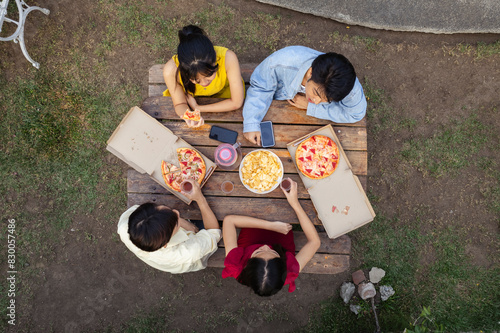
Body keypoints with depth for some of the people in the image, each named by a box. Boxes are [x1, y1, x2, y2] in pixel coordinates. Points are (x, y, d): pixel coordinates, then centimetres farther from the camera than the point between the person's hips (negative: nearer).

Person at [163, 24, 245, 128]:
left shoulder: (228, 58, -41)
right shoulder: (171, 70, -38)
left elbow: (236, 103, -29)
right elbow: (180, 104, -20)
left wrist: (197, 108, -26)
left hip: (223, 93, 1)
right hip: (192, 97, 0)